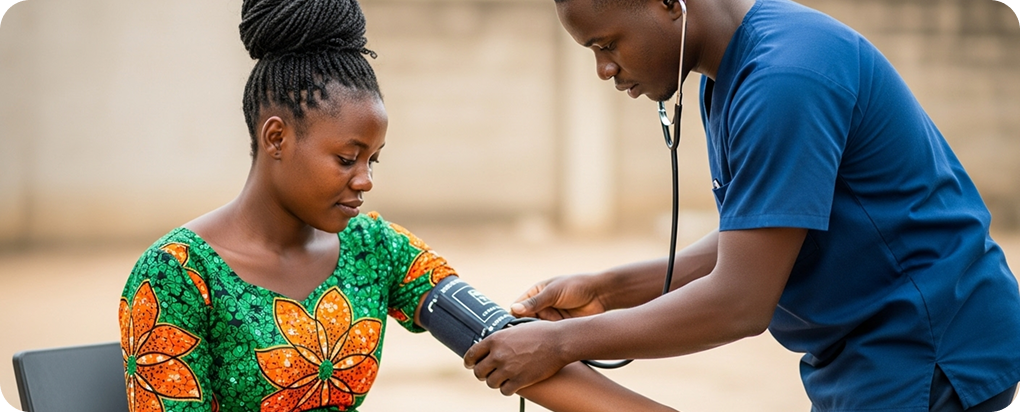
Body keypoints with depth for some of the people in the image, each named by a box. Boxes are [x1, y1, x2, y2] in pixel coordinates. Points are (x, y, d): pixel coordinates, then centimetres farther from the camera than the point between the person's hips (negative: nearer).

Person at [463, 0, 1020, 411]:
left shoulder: (785, 78, -25)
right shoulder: (724, 78, 8)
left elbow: (738, 306, -26)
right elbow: (746, 247, 13)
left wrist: (561, 343, -18)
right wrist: (607, 290, 4)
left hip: (927, 360, -10)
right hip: (858, 356, 10)